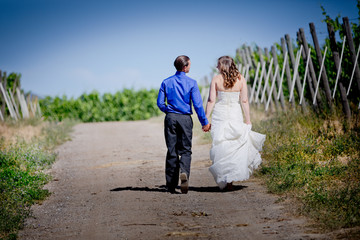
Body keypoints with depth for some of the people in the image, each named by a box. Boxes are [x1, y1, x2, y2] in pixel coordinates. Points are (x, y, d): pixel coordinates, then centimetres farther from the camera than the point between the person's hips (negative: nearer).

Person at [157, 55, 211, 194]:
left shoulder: (166, 82, 4)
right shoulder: (191, 83, -4)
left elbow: (160, 103, 2)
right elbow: (197, 104, -8)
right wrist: (204, 122, -1)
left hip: (170, 118, 2)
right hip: (185, 118, -2)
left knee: (171, 151, 7)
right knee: (185, 150, 5)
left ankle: (171, 185, 7)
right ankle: (184, 172, -25)